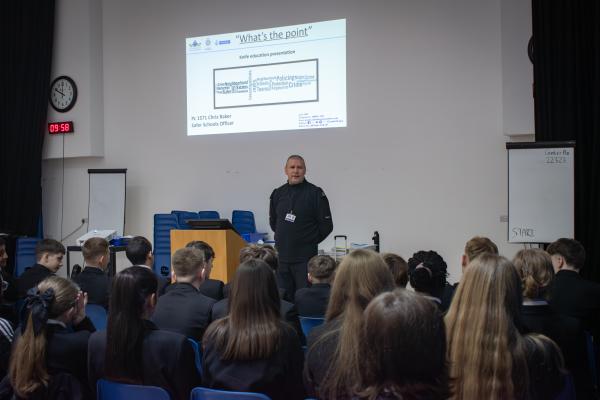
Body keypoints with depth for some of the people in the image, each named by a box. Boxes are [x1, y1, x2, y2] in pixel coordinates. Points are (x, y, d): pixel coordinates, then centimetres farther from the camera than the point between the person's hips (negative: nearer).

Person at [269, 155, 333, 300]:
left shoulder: (315, 193, -6)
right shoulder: (278, 194, 7)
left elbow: (326, 225, -4)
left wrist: (310, 241, 1)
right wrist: (284, 239, 13)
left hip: (305, 257, -4)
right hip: (281, 256, 4)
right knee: (284, 298, 11)